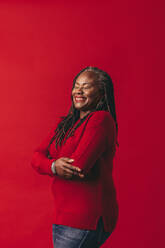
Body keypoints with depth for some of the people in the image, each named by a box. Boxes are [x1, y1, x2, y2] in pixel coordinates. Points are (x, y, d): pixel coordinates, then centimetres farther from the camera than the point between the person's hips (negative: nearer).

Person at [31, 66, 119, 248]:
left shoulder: (101, 119, -13)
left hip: (86, 218, -8)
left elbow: (79, 166, -23)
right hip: (65, 214, 8)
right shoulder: (65, 123, 12)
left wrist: (48, 164, -4)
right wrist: (53, 166, -19)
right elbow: (37, 157, 3)